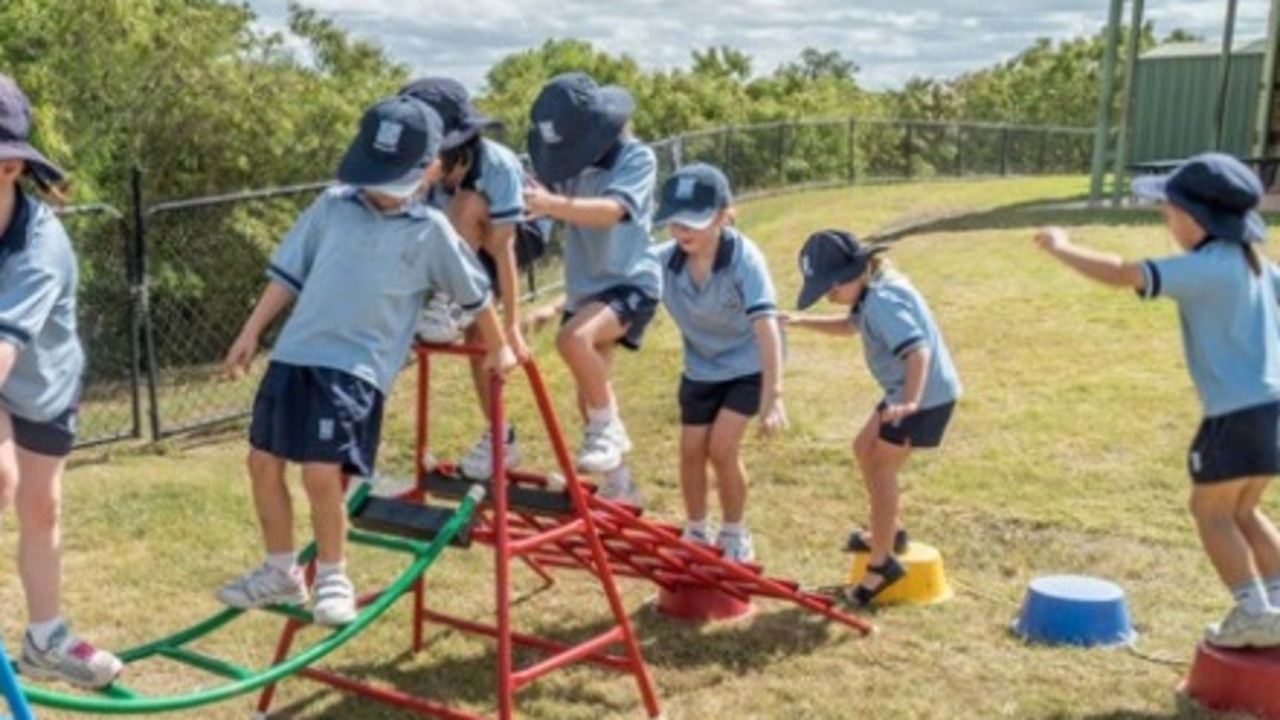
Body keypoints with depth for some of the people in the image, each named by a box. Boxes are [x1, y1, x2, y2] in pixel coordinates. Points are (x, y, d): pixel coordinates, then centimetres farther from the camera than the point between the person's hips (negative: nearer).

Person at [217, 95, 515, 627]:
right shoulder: (333, 206, 7)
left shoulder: (431, 231, -1)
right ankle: (280, 572, 26)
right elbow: (288, 274, 12)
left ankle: (333, 580, 9)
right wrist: (250, 334, 11)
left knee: (322, 474, -14)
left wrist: (498, 349, 16)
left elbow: (475, 293, 9)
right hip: (294, 355, 5)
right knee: (263, 461, 7)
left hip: (357, 368, -4)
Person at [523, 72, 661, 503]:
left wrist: (553, 205, -49)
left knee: (573, 338, -34)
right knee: (589, 396, 11)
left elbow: (611, 210, -33)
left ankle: (609, 427, -12)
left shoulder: (637, 158, -15)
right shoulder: (568, 163, 2)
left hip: (631, 283, -7)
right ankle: (619, 487, 29)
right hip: (584, 288, 7)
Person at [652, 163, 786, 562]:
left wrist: (773, 394, -48)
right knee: (691, 451, 6)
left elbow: (766, 325, -40)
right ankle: (696, 533, 28)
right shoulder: (664, 260, -21)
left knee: (722, 448, -12)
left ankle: (735, 537, 11)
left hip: (747, 366, -4)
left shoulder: (744, 258, -32)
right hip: (700, 368, 4)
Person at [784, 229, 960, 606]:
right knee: (865, 448, 21)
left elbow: (918, 350, -36)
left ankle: (882, 564, 3)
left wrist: (910, 402, -49)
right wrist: (802, 321, 14)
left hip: (926, 394, -11)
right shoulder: (875, 294, 6)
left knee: (881, 469, -5)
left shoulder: (882, 301, -25)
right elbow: (850, 325, 26)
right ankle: (889, 531, 33)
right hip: (905, 391, 11)